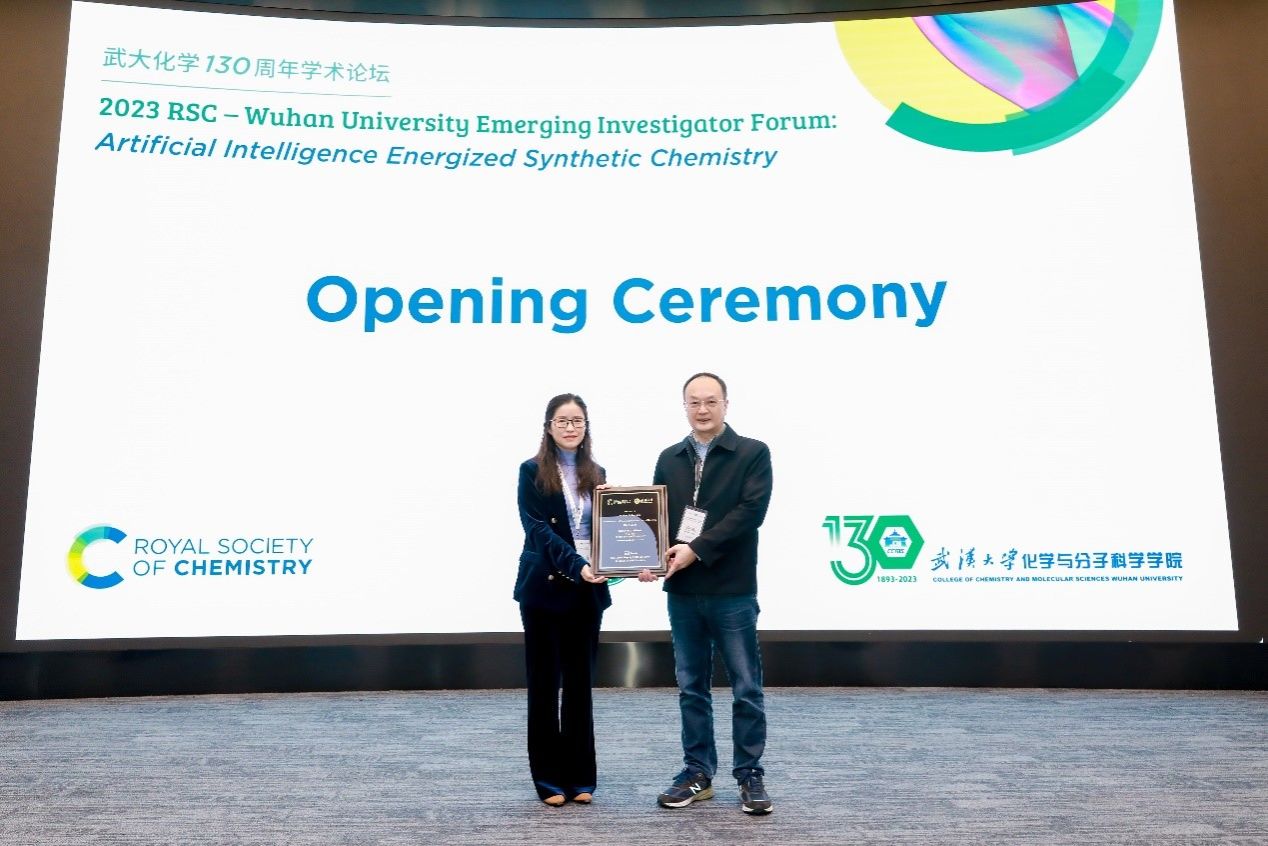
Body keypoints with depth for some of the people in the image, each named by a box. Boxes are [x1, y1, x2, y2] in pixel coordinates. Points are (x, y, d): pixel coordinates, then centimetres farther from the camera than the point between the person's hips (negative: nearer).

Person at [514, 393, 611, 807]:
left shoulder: (596, 474, 11)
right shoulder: (532, 472, -2)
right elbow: (538, 530, -12)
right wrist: (577, 566, -25)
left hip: (587, 591, 4)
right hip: (544, 588, -4)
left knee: (580, 682, 9)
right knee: (545, 683, 4)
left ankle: (580, 776, 18)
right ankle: (550, 778, 14)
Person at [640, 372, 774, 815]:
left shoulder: (753, 453, -1)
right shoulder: (669, 459, 12)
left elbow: (751, 510, -13)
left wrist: (696, 549, -18)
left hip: (732, 591, -4)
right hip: (681, 591, 4)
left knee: (746, 688, 4)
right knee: (691, 687, 12)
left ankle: (750, 776, 17)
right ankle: (697, 773, 23)